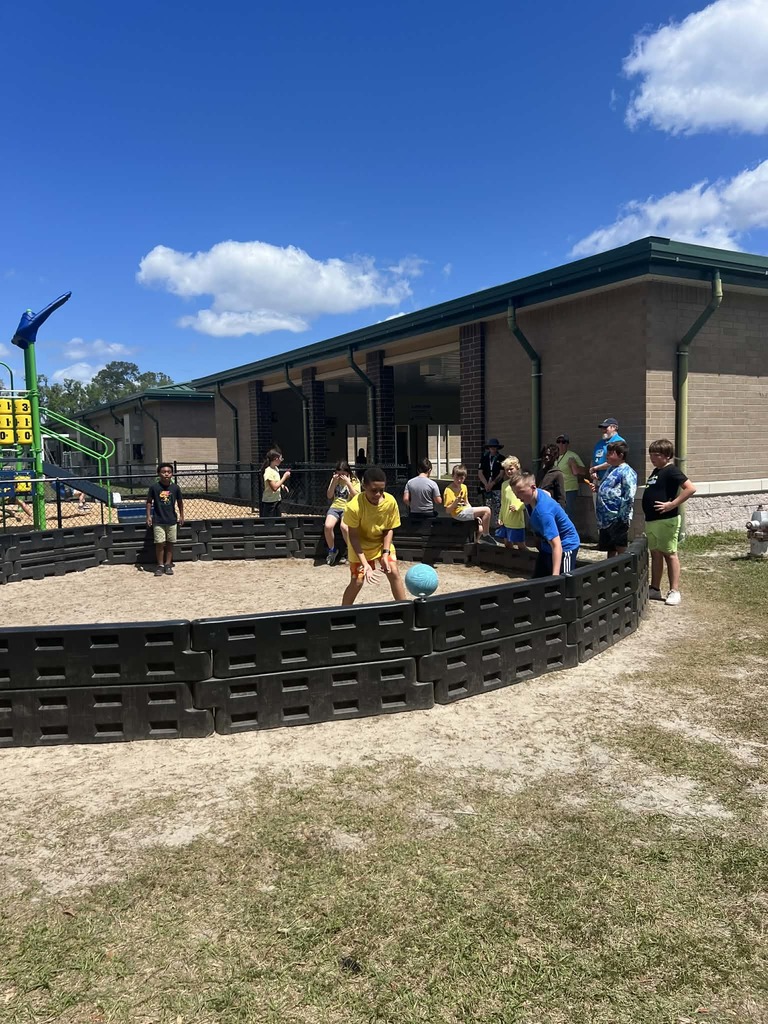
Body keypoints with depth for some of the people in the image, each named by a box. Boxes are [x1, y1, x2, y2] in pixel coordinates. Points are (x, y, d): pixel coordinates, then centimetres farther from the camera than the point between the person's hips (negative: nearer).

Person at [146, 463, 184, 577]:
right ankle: (160, 565, 10)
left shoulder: (175, 487, -2)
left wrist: (181, 516, 11)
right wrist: (148, 516, -3)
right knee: (160, 543, -2)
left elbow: (180, 502, 10)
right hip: (158, 520, -2)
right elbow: (149, 502, 1)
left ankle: (168, 565, 18)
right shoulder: (154, 487, -7)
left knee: (170, 543, 8)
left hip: (172, 520, 2)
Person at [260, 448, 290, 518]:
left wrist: (282, 486, 2)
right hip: (269, 502, -9)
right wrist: (285, 477, -21)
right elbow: (274, 487, -25)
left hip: (277, 500, 9)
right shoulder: (268, 471, -20)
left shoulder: (275, 468, 7)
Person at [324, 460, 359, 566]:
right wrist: (334, 482, -6)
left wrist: (348, 483, -15)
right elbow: (329, 496, 6)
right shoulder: (334, 479, 12)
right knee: (328, 526, -27)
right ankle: (332, 550, -1)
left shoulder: (354, 481, 3)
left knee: (344, 526, -34)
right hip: (335, 507, 3)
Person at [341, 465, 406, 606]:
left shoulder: (390, 501, -24)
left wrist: (385, 553, -19)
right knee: (357, 581, -5)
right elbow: (353, 537, -23)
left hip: (382, 543, 3)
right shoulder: (354, 506, -33)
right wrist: (365, 563, -28)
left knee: (394, 573, -7)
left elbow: (389, 529, -9)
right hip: (361, 546, -3)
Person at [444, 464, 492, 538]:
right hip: (459, 513, -8)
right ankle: (485, 536, -5)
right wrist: (455, 502, -30)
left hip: (466, 511, 8)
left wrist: (475, 515, 8)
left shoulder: (464, 487, 9)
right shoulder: (448, 490, -15)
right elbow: (447, 510, -14)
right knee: (487, 510, -16)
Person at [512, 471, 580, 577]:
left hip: (565, 546, -10)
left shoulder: (543, 511, -36)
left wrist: (555, 576, -47)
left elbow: (556, 545, -41)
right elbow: (547, 493, 16)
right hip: (547, 546, 10)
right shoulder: (536, 493, -11)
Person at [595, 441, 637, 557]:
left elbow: (629, 497, -18)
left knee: (621, 550, 0)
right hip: (606, 519, 9)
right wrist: (597, 488, 9)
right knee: (610, 550, 18)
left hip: (617, 520, -9)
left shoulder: (626, 472, -12)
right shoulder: (611, 469, 16)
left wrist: (623, 517, -18)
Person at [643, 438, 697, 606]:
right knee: (655, 554, 13)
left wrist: (672, 504, -23)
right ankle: (655, 589, 21)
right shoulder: (655, 471, 15)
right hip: (651, 520, 9)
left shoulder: (671, 471, -12)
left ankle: (674, 592, 3)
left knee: (669, 554, -3)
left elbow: (690, 488, -22)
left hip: (666, 520, -9)